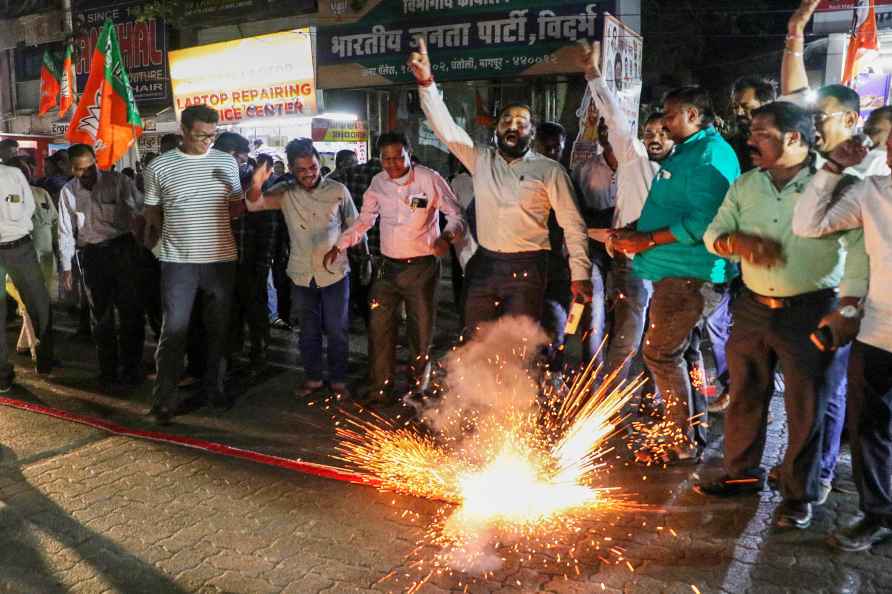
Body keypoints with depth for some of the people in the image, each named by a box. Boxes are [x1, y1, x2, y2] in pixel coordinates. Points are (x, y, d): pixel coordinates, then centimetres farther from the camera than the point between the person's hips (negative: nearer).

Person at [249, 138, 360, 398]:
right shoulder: (285, 193, -2)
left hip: (334, 272, -2)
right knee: (308, 330, 15)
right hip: (302, 274, 2)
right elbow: (254, 204, -16)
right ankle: (313, 377, 31)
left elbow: (354, 227, 2)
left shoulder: (338, 190, -6)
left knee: (336, 330, 8)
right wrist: (257, 185, -37)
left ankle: (338, 380, 24)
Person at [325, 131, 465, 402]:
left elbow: (456, 214, -7)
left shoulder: (429, 179, -10)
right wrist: (339, 245, 7)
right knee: (379, 329, 6)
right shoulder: (378, 182, 3)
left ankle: (418, 386, 26)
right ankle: (381, 388, 20)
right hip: (388, 268, 4)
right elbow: (364, 220, 15)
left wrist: (447, 235, -27)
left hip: (421, 268, -4)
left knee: (421, 330, 7)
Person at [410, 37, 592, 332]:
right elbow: (446, 128, 1)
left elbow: (572, 223, -2)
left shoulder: (549, 170, 0)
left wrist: (580, 274, -9)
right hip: (484, 266, 3)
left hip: (525, 270, -3)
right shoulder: (481, 160, 9)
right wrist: (426, 82, -11)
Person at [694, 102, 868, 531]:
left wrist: (848, 308, -24)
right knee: (745, 395, 16)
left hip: (810, 312, -5)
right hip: (753, 307, 5)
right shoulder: (745, 185, 7)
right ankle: (742, 473, 35)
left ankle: (799, 493, 24)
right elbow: (713, 234, 7)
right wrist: (738, 242, -16)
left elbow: (860, 245, -14)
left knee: (806, 407, 6)